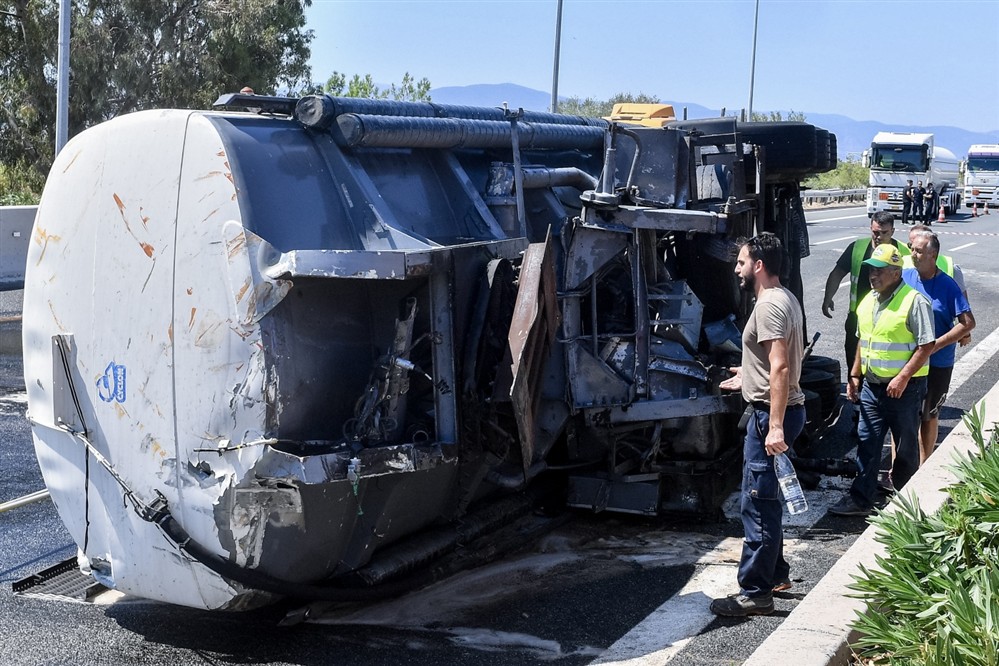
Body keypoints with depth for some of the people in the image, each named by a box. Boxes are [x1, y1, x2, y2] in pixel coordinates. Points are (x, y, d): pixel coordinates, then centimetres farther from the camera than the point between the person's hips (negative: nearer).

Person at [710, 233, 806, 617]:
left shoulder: (768, 306, -18)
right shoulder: (785, 300, 14)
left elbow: (780, 367, -26)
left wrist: (775, 426, -30)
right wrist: (748, 379, 35)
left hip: (770, 415, -11)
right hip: (782, 409, 11)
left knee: (758, 503, -6)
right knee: (766, 501, 20)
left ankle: (756, 593, -1)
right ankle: (776, 574, 31)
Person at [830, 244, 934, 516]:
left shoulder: (914, 302, -15)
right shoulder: (867, 301, 9)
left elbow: (926, 345, -17)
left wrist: (903, 377, -22)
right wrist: (855, 375, 14)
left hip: (904, 387, -6)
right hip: (871, 384, 7)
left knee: (906, 445, 8)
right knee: (867, 442, 6)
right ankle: (860, 499, 10)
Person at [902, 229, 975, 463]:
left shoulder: (948, 285, -13)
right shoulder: (904, 277, -4)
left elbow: (968, 322, -14)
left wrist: (936, 345, -20)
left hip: (937, 363, -2)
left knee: (929, 415, 13)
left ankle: (923, 465, 28)